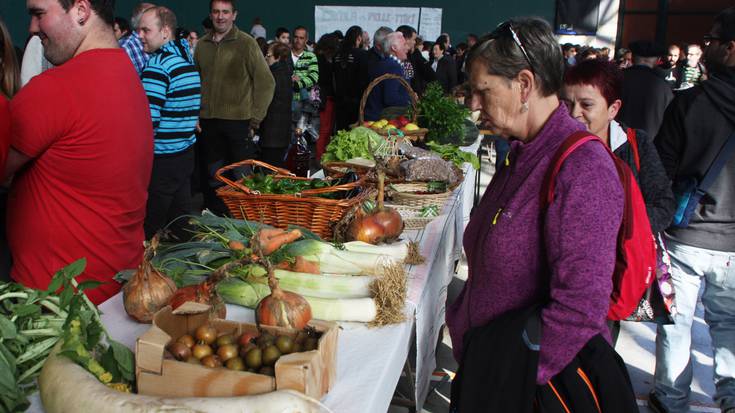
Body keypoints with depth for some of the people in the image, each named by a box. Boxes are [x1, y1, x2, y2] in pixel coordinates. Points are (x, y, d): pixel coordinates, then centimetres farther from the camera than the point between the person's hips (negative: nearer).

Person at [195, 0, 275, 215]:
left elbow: (266, 82, -4)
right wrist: (195, 115, 5)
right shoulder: (202, 45, 8)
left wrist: (255, 118, -8)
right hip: (208, 122, 4)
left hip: (238, 121, -4)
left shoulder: (246, 43, -3)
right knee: (213, 177, 12)